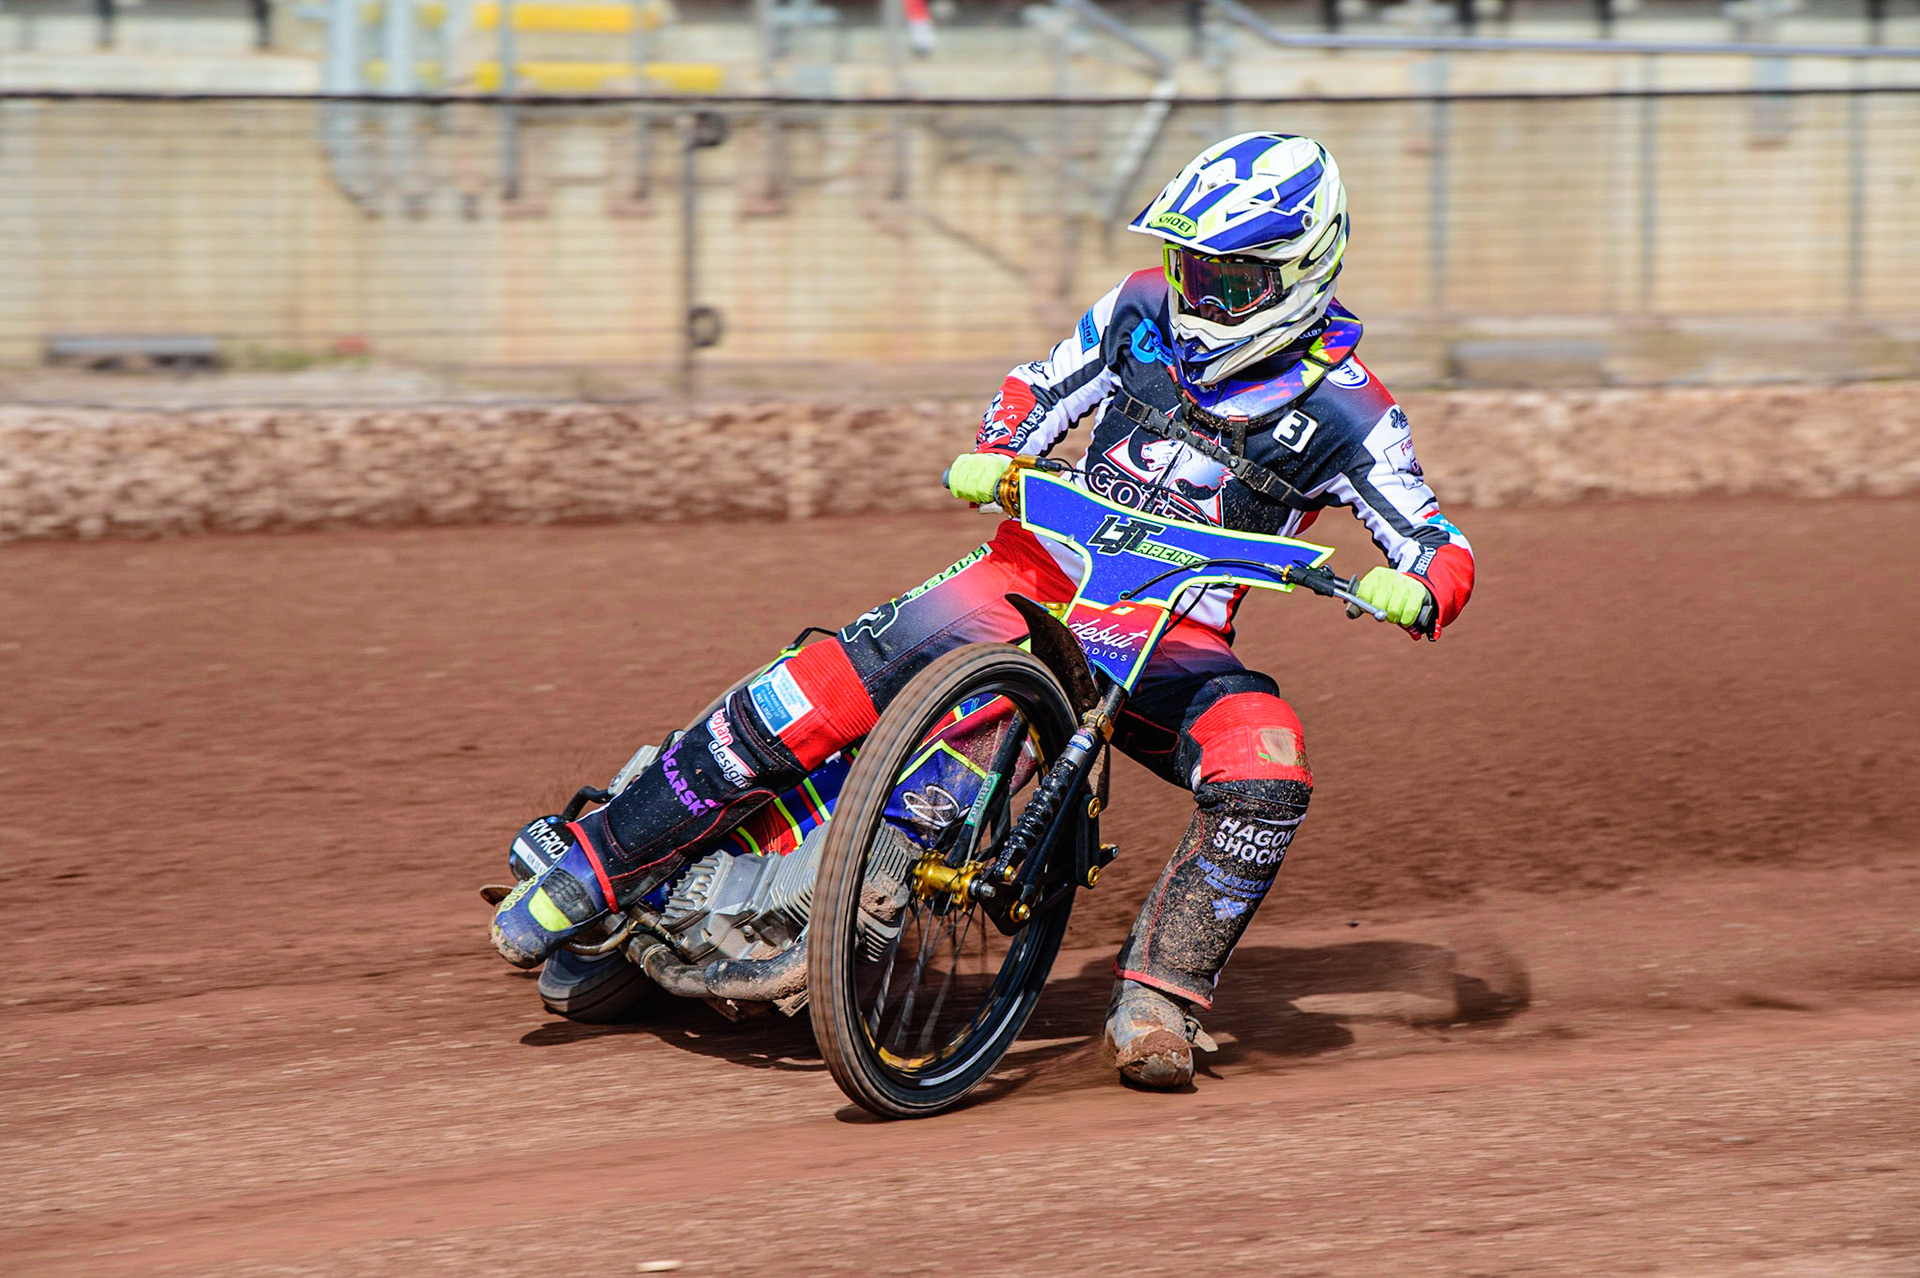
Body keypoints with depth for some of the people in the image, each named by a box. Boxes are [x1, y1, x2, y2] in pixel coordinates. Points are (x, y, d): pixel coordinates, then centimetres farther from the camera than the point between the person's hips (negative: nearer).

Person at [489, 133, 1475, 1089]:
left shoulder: (1344, 413, -6)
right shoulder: (1144, 312, 3)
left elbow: (1442, 547, -6)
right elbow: (1036, 392, 16)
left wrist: (1415, 591, -29)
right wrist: (989, 456, -5)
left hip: (1174, 642, -1)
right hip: (1042, 571, 1)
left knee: (1264, 766, -33)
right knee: (821, 688, -18)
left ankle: (1156, 995, -19)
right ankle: (598, 862, -7)